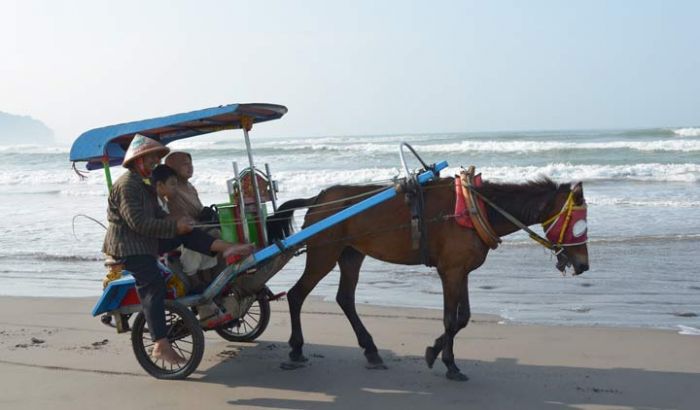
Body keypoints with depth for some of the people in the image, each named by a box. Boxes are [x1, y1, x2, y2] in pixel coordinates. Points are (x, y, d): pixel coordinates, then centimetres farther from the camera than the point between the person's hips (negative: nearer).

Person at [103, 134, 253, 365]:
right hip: (128, 247, -10)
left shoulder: (145, 184, 16)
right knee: (153, 285, -18)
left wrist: (179, 223, -1)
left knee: (187, 233, 0)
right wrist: (174, 226, -22)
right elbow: (138, 223, -25)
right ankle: (161, 347, -20)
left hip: (146, 241, 10)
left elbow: (157, 216, 17)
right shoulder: (127, 184, -17)